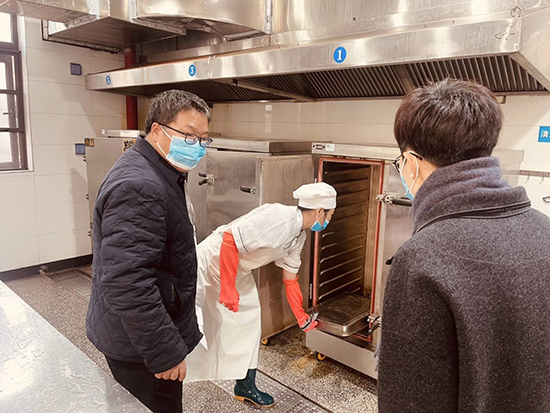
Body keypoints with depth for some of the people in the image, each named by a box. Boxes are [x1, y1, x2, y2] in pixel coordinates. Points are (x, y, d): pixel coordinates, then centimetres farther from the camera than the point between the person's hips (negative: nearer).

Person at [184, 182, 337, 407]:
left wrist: (301, 316, 17)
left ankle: (245, 386, 29)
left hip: (238, 271, 9)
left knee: (249, 322, 13)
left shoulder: (299, 234, 0)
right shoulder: (278, 219, -31)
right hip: (212, 262, -9)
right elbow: (230, 238, -34)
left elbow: (290, 278, 11)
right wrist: (228, 289, -29)